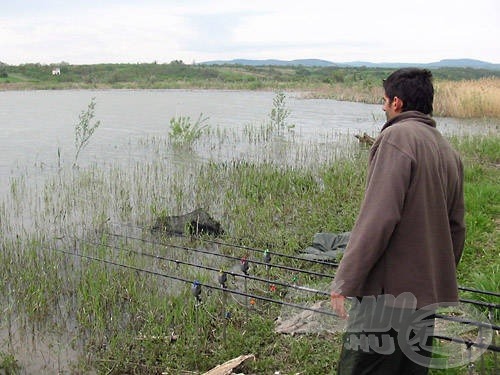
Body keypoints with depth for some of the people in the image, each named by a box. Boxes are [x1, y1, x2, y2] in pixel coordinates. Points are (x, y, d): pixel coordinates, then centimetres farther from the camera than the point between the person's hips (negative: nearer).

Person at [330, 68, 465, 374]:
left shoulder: (398, 136, -11)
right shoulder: (448, 151, 14)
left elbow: (378, 217, -21)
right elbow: (456, 227, 17)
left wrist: (345, 281, -18)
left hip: (388, 291, -9)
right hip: (429, 294, 9)